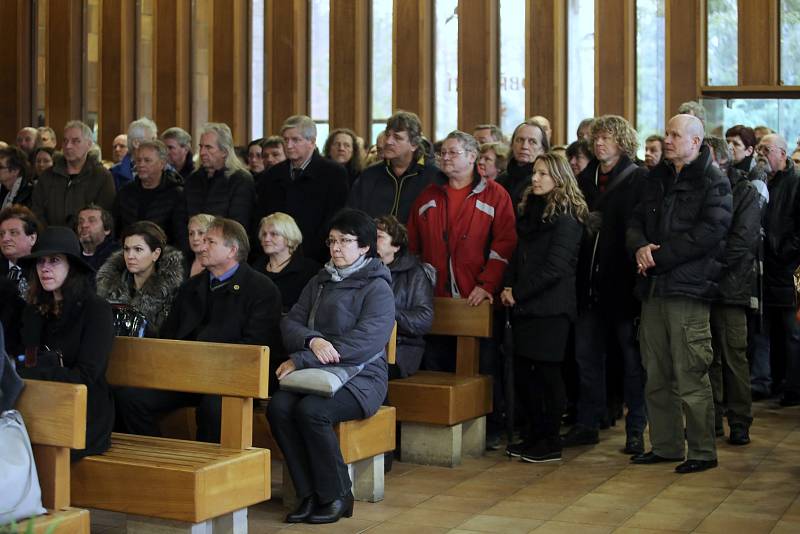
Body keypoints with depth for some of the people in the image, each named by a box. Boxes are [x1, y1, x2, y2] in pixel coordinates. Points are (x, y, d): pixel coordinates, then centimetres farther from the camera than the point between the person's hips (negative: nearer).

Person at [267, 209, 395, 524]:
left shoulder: (377, 288, -3)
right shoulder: (319, 282, 18)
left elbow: (365, 342, -17)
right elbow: (290, 323, 8)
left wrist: (301, 360, -20)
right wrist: (312, 340, -18)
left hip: (362, 377, -5)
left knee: (311, 411, -32)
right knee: (278, 406, -24)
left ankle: (336, 496, -14)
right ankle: (309, 495, -15)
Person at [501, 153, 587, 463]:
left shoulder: (565, 217, -9)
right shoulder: (531, 210, 16)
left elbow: (554, 268, -15)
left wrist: (518, 293, -12)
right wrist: (508, 287, 1)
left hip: (551, 308, -8)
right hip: (527, 307, 8)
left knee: (547, 372, -2)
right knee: (522, 372, 9)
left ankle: (550, 443, 8)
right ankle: (534, 436, 21)